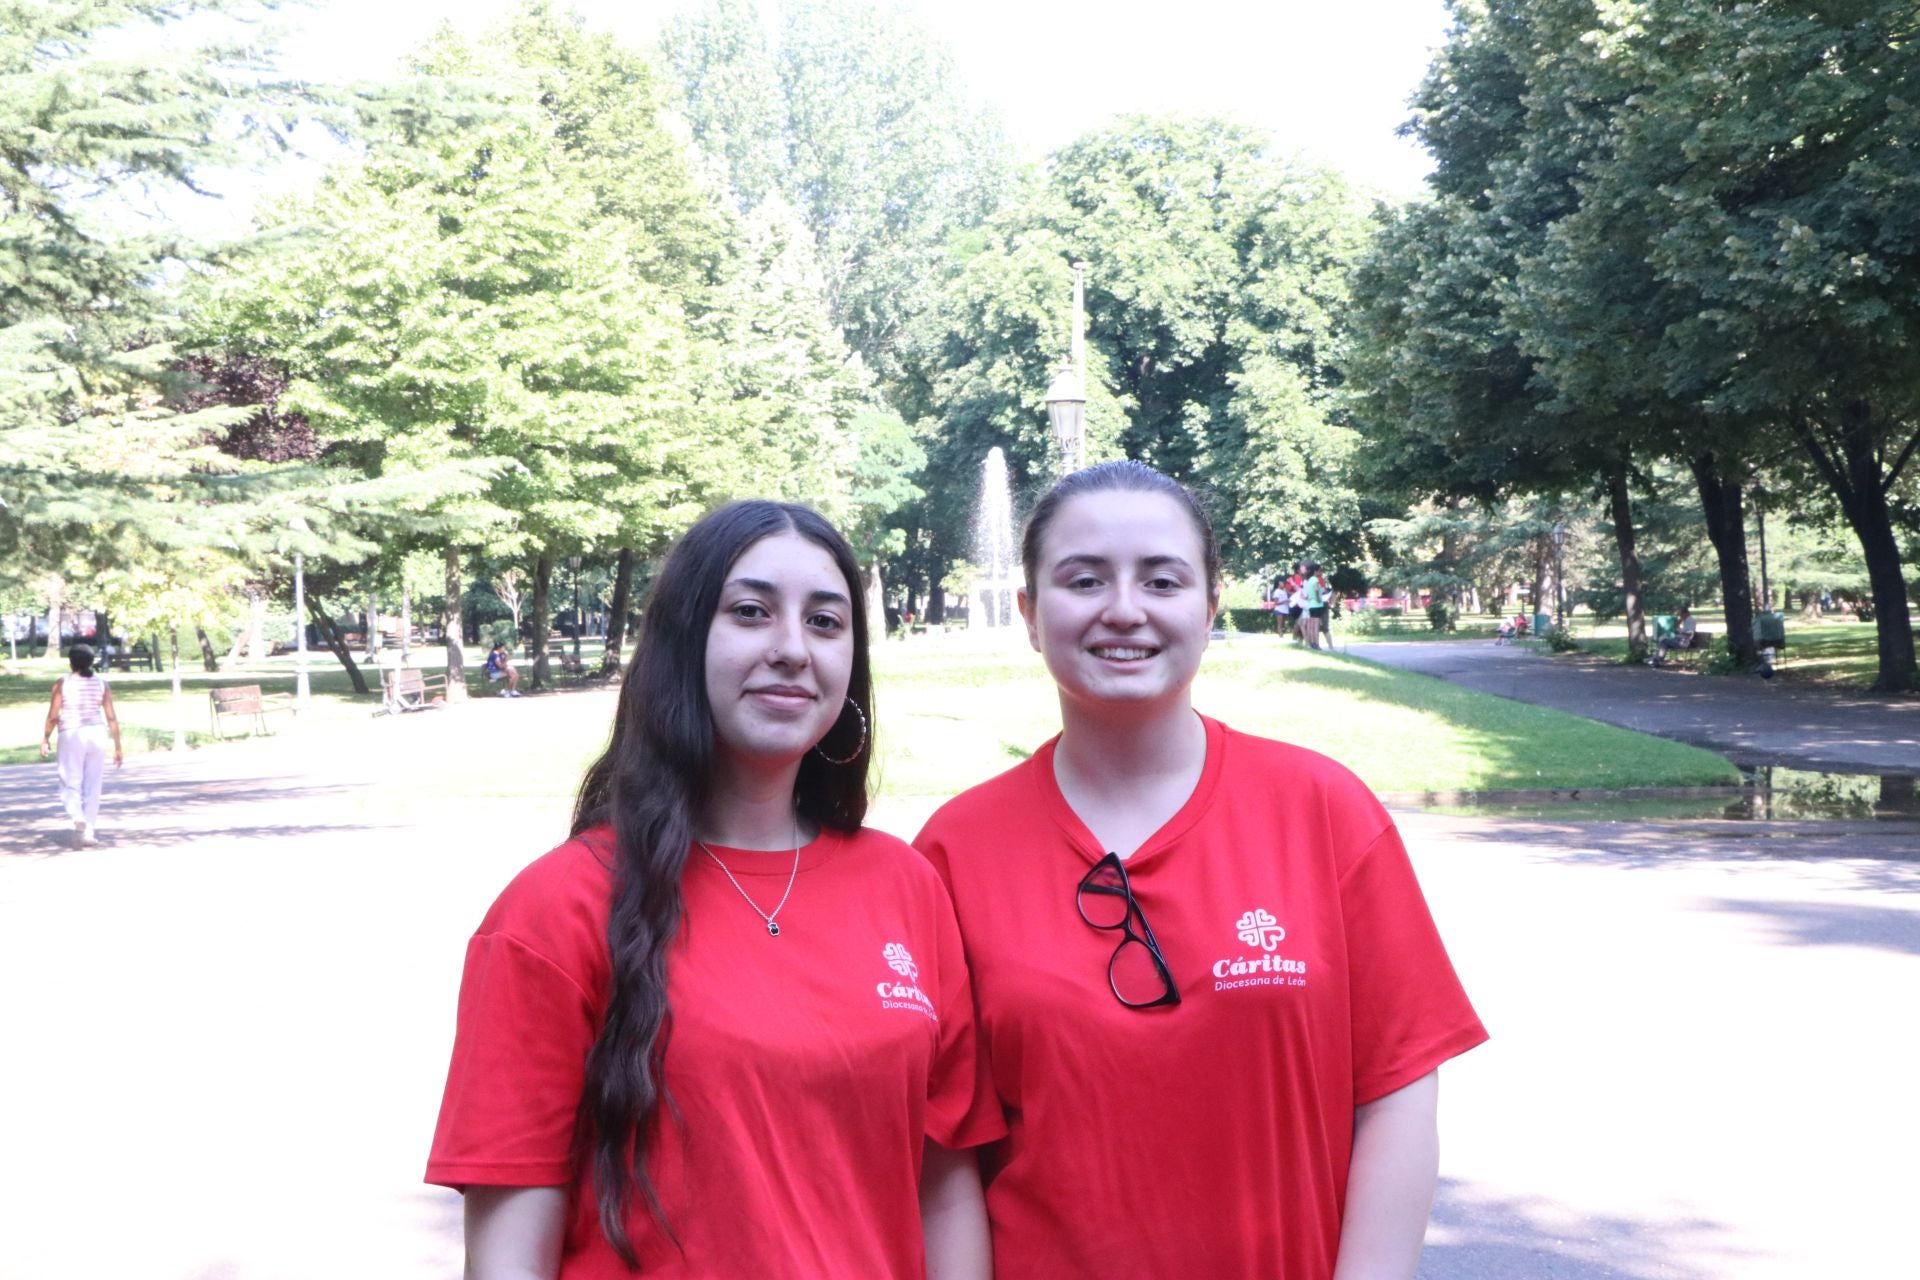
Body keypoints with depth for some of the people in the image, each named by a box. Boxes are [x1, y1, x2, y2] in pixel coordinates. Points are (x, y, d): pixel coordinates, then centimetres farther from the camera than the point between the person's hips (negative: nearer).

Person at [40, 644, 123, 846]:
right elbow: (111, 718, 1)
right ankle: (88, 831, 10)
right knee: (92, 786, 9)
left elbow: (53, 716, -6)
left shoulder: (62, 683, -4)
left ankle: (77, 817, -22)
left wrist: (45, 739, 8)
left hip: (71, 736, -2)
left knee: (71, 783, 6)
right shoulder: (101, 684, 3)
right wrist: (117, 747, 6)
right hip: (96, 734, 2)